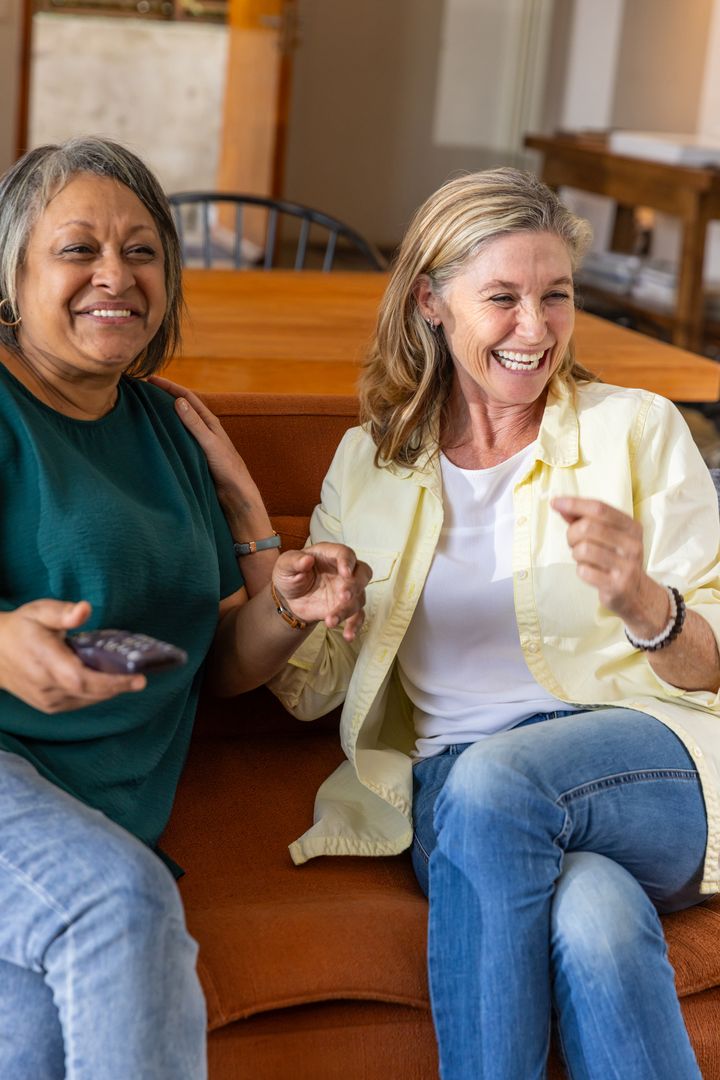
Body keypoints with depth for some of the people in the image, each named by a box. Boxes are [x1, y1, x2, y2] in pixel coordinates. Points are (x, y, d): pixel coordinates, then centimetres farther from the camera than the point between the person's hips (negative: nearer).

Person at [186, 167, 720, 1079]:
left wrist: (642, 603, -20)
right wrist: (239, 506, 0)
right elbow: (310, 687, 10)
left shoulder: (637, 430, 5)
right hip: (452, 798, 1)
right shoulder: (372, 461, 13)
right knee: (592, 916, -34)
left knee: (491, 780, -34)